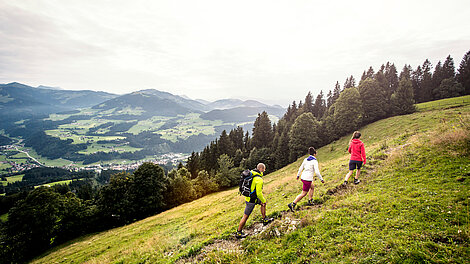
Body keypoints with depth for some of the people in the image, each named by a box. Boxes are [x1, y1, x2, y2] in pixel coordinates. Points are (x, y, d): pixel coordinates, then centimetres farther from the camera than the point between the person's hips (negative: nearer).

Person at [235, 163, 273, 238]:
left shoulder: (251, 173, 0)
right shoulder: (259, 179, -26)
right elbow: (259, 193, -26)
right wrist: (264, 200, -8)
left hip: (248, 196, 9)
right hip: (251, 200, -9)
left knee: (263, 203, 24)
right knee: (246, 216, 4)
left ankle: (265, 220, 34)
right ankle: (238, 233, 18)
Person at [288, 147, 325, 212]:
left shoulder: (305, 159, 8)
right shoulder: (314, 161, -11)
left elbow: (301, 168, 14)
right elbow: (317, 172, -16)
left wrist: (298, 175, 28)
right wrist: (321, 179, -4)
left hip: (303, 177, 7)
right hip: (308, 179, -7)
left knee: (312, 187, 29)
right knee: (303, 194, 1)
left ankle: (310, 200, 29)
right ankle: (292, 204, -5)